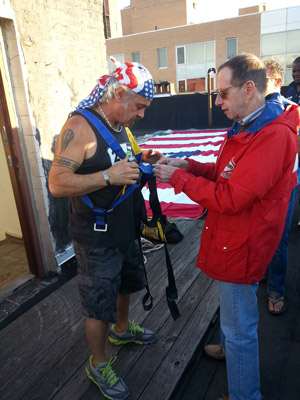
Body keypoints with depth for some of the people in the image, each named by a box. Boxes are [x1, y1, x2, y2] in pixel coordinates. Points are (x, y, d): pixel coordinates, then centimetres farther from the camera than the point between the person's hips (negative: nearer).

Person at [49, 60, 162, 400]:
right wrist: (108, 176, -35)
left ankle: (122, 329, 55)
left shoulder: (120, 126, 6)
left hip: (125, 229, 9)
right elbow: (57, 184, -27)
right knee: (99, 306, 9)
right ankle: (98, 365, 35)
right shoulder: (80, 127, -20)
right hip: (96, 240, -8)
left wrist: (141, 164, -2)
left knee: (127, 283, 27)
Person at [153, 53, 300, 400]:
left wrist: (178, 177, -20)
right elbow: (223, 172, 12)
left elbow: (229, 199, -30)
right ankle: (227, 348, 58)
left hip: (241, 248, -10)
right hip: (231, 240, 10)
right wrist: (186, 164, -2)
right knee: (229, 306, 31)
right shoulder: (245, 129, 7)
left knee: (240, 328, 9)